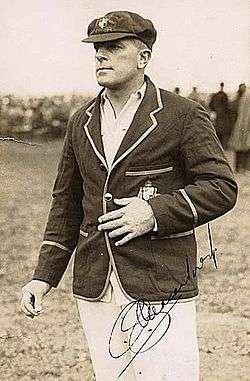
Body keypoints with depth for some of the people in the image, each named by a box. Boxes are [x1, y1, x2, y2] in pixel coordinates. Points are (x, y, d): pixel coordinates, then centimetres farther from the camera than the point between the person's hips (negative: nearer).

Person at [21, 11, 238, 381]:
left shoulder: (183, 116, -4)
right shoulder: (82, 122, 12)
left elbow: (222, 188, -6)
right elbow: (66, 203, 16)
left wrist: (156, 212, -19)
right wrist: (44, 277, 9)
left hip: (161, 288, -5)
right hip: (96, 290, 5)